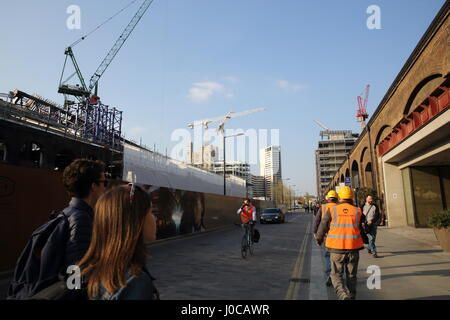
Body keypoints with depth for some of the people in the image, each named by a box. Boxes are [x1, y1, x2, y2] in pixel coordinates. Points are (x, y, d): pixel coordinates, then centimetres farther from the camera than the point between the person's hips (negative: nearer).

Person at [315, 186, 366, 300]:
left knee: (336, 275, 9)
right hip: (353, 249, 2)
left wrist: (319, 239, 18)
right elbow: (363, 229, 7)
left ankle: (344, 296, -12)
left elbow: (322, 227, 1)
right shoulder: (358, 211, 1)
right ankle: (351, 296, 21)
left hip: (337, 249, -2)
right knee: (351, 276, 17)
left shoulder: (331, 210, -4)